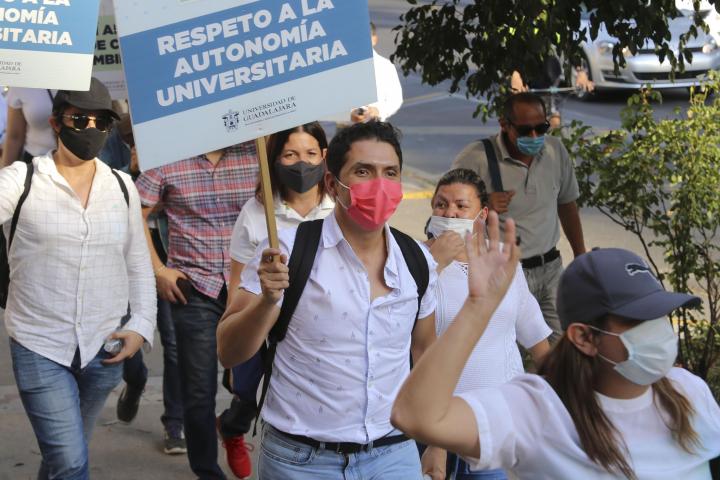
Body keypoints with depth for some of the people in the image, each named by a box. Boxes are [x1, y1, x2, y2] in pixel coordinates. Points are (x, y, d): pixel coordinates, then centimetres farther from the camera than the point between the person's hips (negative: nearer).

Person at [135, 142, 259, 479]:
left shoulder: (255, 154, -2)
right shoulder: (169, 160, -3)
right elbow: (135, 215, 3)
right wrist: (158, 270, -1)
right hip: (193, 289, -1)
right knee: (199, 391, 6)